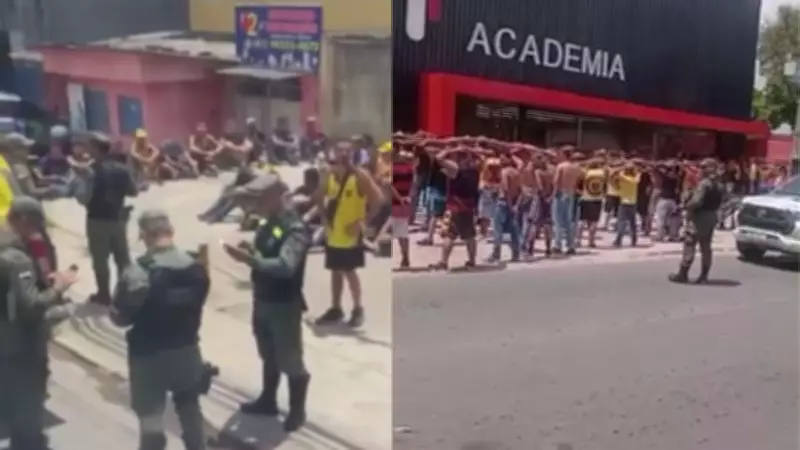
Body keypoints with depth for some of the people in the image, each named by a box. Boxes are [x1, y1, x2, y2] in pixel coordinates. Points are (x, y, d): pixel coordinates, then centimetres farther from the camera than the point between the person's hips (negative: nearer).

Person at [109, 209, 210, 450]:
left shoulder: (137, 272, -21)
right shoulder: (196, 268, -7)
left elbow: (119, 317, -12)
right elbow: (197, 304, 3)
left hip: (149, 355, -4)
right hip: (187, 350, 4)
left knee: (151, 418, 10)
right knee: (190, 410, 24)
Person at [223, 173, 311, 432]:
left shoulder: (295, 229, -21)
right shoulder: (267, 224, 5)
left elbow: (285, 266, -34)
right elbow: (264, 257, 10)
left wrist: (249, 259, -41)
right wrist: (249, 251, -11)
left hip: (285, 306, -8)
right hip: (262, 302, 8)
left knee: (290, 361, 7)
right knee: (268, 357, 23)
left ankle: (297, 411, 25)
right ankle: (268, 401, 41)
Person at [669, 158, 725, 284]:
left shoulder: (704, 183, -18)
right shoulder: (720, 186, 11)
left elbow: (697, 201, -26)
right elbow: (720, 202, 11)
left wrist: (686, 206, -11)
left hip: (699, 216, -9)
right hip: (712, 216, 9)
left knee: (689, 246, -4)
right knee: (706, 247, 11)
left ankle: (683, 274, -2)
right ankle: (704, 276, 12)